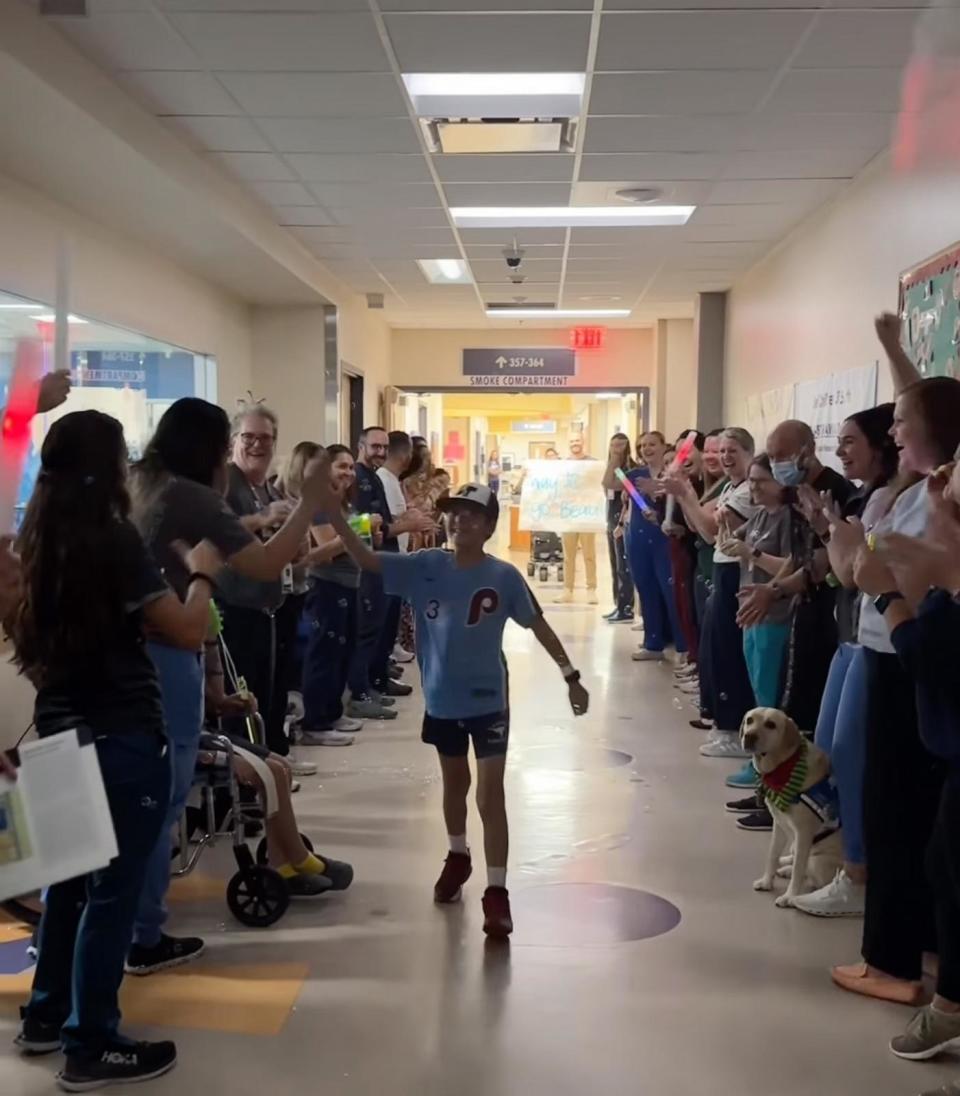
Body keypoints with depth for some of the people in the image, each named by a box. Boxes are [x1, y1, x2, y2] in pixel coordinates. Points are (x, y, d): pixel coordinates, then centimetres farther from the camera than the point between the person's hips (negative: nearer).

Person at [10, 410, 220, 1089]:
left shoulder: (41, 539, 7)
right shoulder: (114, 539, -17)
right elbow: (188, 632, -17)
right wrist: (201, 573, 0)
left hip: (60, 733, 8)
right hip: (122, 739, -8)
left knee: (71, 879, 20)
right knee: (112, 891, 2)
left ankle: (46, 1017, 32)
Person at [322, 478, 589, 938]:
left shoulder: (503, 577, -12)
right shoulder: (425, 567, -8)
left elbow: (538, 624, -1)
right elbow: (367, 559, -15)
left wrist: (570, 674, 0)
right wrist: (334, 512, -29)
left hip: (487, 700, -3)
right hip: (441, 698, 3)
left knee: (490, 794, -5)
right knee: (454, 783, 22)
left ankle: (496, 891, 1)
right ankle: (457, 857, 45)